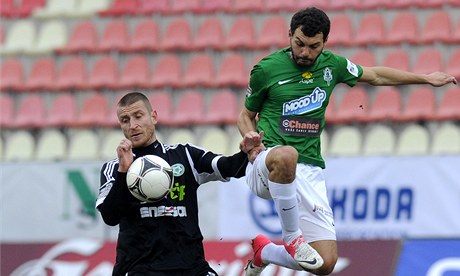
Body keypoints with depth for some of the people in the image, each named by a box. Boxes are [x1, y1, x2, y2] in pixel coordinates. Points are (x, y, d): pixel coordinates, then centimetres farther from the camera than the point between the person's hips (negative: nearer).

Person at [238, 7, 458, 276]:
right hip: (265, 167, -4)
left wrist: (426, 78, 32)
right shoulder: (267, 69, -2)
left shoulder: (331, 64, 7)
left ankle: (264, 252, 22)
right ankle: (292, 238, -23)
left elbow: (374, 75, 26)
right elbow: (247, 115, 13)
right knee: (286, 155, -44)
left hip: (309, 172, 4)